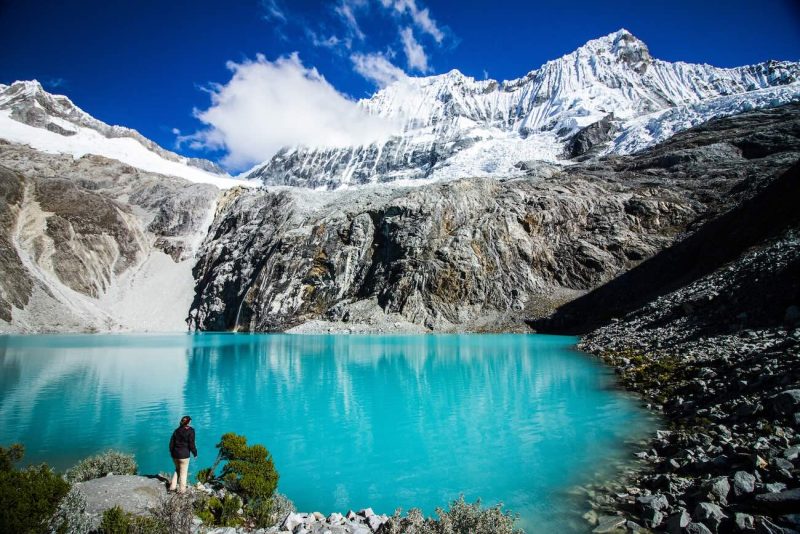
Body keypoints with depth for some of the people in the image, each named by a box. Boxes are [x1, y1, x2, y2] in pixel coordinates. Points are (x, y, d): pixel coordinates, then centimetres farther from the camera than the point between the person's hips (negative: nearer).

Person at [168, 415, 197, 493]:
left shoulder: (177, 430, 5)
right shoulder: (190, 431, -12)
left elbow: (171, 443, 9)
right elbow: (191, 444, -12)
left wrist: (172, 452, 22)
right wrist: (195, 453, 0)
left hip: (175, 454, 5)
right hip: (184, 455, -5)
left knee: (177, 470, 24)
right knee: (183, 472, 9)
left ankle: (173, 486, 23)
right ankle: (182, 489, 16)